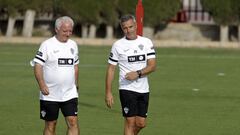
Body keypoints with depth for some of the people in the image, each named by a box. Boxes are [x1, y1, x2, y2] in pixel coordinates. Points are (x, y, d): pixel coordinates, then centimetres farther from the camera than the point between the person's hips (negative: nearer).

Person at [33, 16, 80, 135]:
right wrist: (42, 86, -21)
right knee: (50, 125, 4)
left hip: (70, 94, 4)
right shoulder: (47, 45, -7)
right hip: (50, 94, -4)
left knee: (73, 122, -9)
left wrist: (76, 84, 19)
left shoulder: (73, 45, 10)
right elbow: (38, 66, -11)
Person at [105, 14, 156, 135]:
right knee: (130, 122, -9)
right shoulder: (118, 45, -2)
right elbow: (111, 69, 0)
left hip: (143, 89, 3)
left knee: (141, 124, 5)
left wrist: (138, 73, -20)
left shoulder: (146, 42, 4)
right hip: (127, 89, -3)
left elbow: (152, 66, -2)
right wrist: (108, 92, -5)